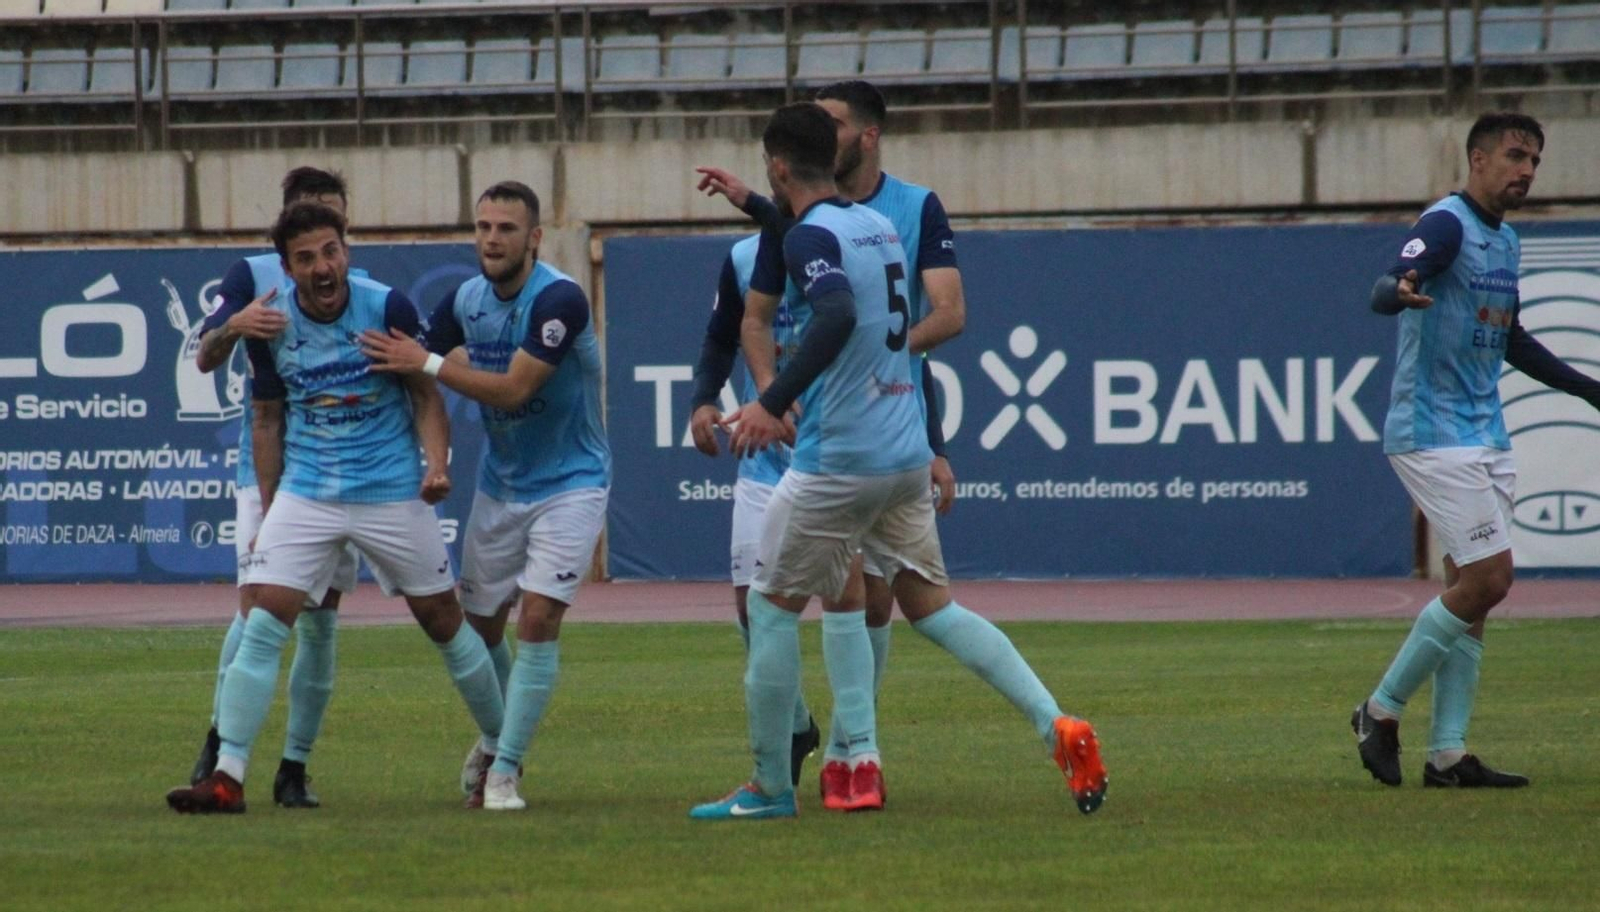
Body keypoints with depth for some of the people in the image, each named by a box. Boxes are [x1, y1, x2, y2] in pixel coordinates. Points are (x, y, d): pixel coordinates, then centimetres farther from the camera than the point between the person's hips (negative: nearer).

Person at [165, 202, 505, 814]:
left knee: (444, 622, 8)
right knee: (263, 622, -12)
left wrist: (436, 464, -16)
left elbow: (426, 395, 0)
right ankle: (227, 777, -13)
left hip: (392, 492, -1)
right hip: (304, 494, 1)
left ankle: (501, 752, 28)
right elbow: (268, 419, 8)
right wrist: (268, 509, 9)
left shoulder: (388, 308, -10)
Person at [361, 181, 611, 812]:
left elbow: (513, 388, -27)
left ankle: (505, 769, -10)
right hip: (500, 483, 6)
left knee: (539, 616, -16)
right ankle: (497, 740, 36)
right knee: (480, 622, 10)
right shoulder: (467, 300, -2)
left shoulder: (559, 299, -22)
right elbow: (410, 366, 10)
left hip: (570, 482, -6)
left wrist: (428, 363, -24)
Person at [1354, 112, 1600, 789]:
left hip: (1485, 439, 9)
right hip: (1434, 436, -9)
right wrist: (1401, 291, -52)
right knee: (1486, 578, -13)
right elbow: (1384, 291, -28)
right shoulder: (1447, 225, -11)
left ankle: (1448, 753, 6)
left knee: (1473, 591, 5)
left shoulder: (1506, 242, 17)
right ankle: (1381, 712, -1)